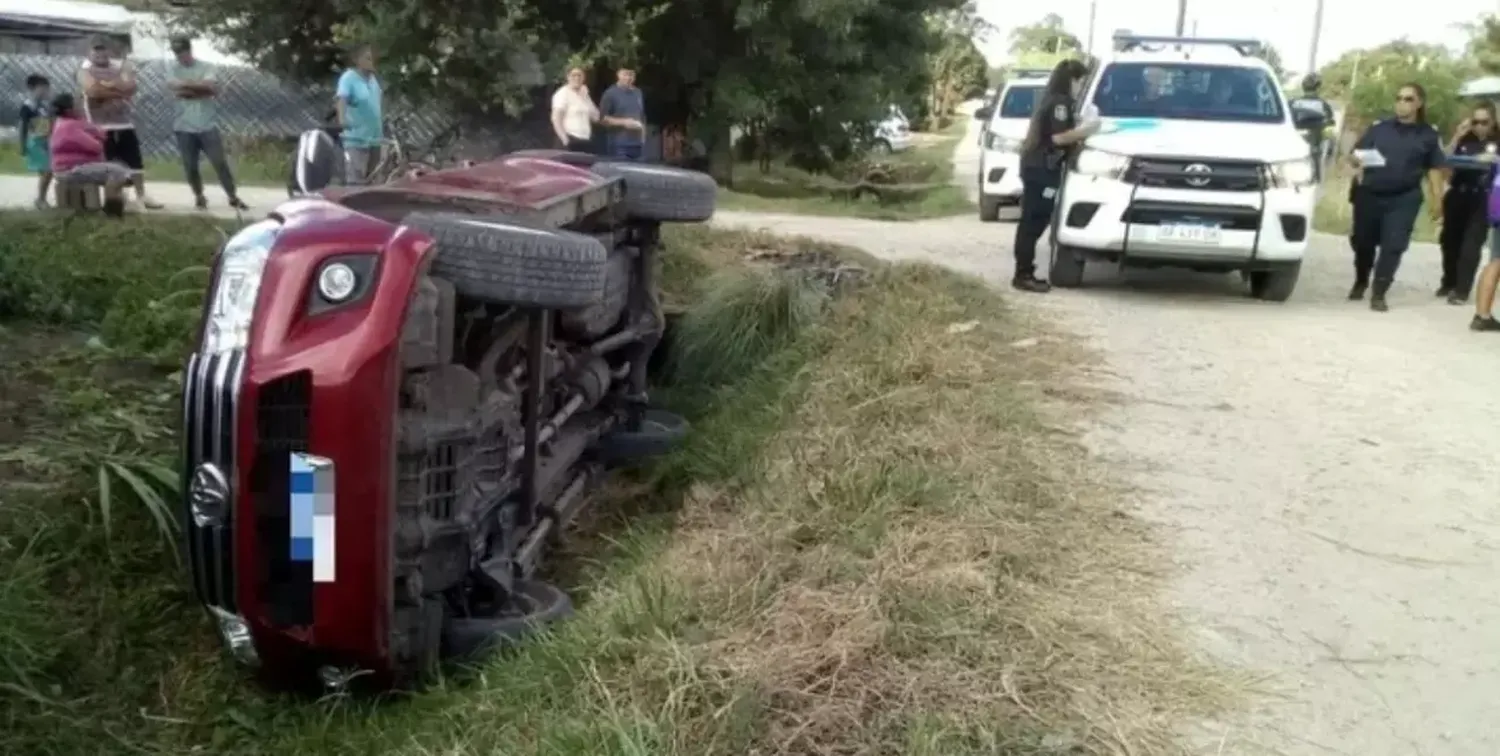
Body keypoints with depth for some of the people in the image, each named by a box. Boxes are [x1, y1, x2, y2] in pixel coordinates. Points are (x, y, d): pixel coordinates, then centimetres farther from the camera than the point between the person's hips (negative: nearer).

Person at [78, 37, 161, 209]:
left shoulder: (121, 67, 11)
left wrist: (107, 84, -13)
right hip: (101, 126, -3)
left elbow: (130, 86, -7)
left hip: (124, 124, 3)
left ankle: (141, 195, 15)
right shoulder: (85, 70, 0)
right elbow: (93, 90, -19)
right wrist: (119, 91, -12)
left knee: (135, 161, 5)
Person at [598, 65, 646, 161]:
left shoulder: (638, 93, 17)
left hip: (636, 144, 6)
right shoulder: (610, 93, -3)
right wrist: (624, 122, -15)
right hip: (618, 145, -6)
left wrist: (643, 137, 16)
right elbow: (603, 118, -8)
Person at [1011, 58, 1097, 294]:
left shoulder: (1050, 99, 18)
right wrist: (1087, 129, -10)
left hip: (1035, 165, 10)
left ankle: (1023, 273, 14)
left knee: (1031, 221, 11)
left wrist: (1080, 128, 15)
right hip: (1042, 168, -10)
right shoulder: (1060, 102, -12)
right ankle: (1023, 275, -8)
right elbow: (1059, 137, -18)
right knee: (1034, 222, -9)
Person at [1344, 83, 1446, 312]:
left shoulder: (1429, 135, 5)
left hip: (1404, 199, -1)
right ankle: (1360, 282, 34)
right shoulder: (1379, 127, 5)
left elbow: (1434, 168, 7)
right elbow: (1354, 154, 4)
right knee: (1363, 241, 11)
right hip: (1369, 194, 1)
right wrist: (1355, 160, -20)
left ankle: (1378, 294, -4)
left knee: (1393, 246, -9)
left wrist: (1436, 199, 0)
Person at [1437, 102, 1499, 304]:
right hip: (1457, 196, 3)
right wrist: (1457, 137, -7)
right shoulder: (1464, 140, 8)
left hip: (1482, 199, -3)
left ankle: (1462, 290, -4)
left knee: (1471, 245, -7)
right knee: (1450, 241, 10)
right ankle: (1449, 283, 27)